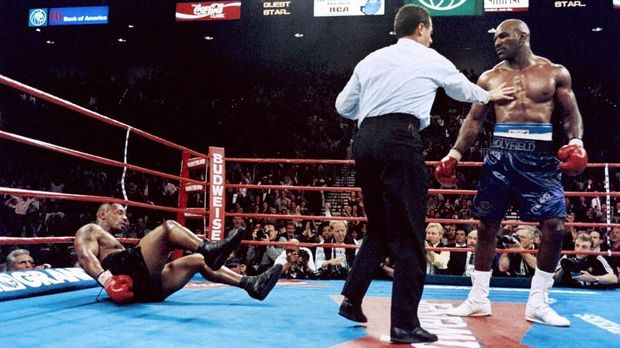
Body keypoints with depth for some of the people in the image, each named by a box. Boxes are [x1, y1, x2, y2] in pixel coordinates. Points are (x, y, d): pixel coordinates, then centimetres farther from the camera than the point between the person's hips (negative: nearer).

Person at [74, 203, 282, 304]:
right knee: (168, 227, -16)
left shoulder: (113, 241, 40)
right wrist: (105, 278, -26)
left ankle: (251, 285, -2)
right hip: (126, 275, -8)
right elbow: (85, 256, -8)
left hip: (144, 287, 8)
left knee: (197, 260, 6)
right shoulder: (89, 231, 15)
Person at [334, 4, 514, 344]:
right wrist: (488, 96, 49)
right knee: (408, 237, -2)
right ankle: (404, 325, 0)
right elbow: (464, 89, 29)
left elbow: (343, 106, 20)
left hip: (364, 141, 6)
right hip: (399, 140, -6)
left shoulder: (371, 59, 20)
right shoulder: (431, 59, 11)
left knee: (379, 230, 19)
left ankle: (351, 299, 17)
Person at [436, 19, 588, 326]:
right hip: (501, 154, 1)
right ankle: (478, 298, 15)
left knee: (555, 225, -8)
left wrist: (576, 144, -12)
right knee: (487, 224, 2)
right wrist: (454, 154, 2)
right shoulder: (490, 78, 10)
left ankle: (537, 303, 7)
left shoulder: (555, 73, 6)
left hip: (540, 155, -1)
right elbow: (474, 120, 10)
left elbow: (571, 114, 7)